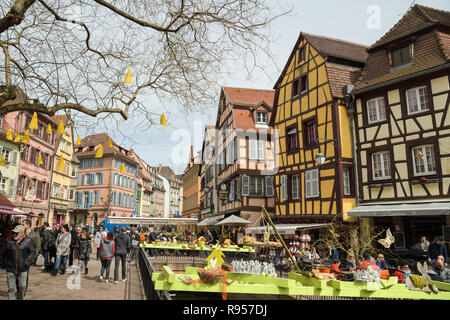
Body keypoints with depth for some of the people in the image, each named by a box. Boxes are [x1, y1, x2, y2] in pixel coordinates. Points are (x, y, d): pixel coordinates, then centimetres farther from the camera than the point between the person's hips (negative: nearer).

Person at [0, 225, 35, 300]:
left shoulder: (28, 241, -5)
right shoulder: (9, 241, 0)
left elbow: (32, 252, -2)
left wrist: (26, 262, -11)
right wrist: (7, 261, 6)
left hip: (22, 269, 0)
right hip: (10, 269, 1)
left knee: (22, 286, 11)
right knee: (11, 288, 2)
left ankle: (20, 298, 35)